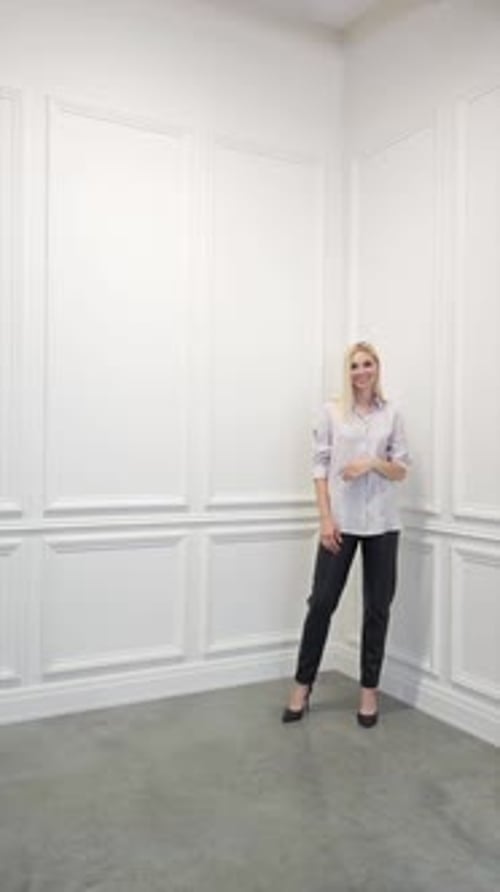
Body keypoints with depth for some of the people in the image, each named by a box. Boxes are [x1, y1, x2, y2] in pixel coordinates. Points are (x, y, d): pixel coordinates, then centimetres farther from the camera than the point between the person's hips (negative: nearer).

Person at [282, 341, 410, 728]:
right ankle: (302, 687, 16)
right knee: (322, 602, 1)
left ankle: (369, 690, 22)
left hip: (381, 523, 2)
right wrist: (325, 518, -9)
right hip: (341, 521, -1)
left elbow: (402, 470, 6)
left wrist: (372, 463, -14)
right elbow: (320, 467, -1)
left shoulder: (392, 414, 6)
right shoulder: (331, 412, 2)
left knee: (377, 608, 8)